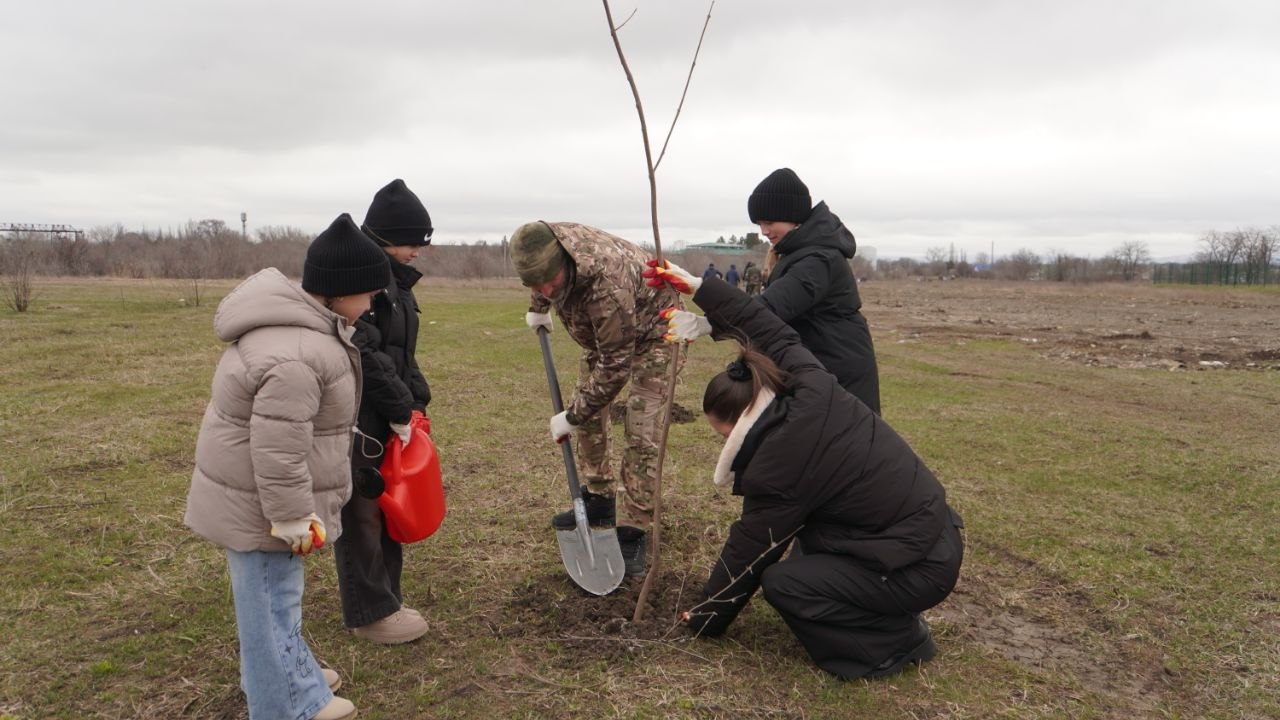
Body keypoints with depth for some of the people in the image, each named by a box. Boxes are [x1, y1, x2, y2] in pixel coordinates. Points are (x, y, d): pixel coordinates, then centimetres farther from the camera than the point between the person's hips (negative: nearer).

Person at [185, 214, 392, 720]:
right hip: (258, 502, -11)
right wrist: (292, 517, -22)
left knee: (274, 594, 24)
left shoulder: (295, 321, 4)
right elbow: (278, 450, -30)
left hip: (252, 491, 11)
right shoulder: (297, 357, -31)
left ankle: (289, 672, 43)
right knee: (272, 599, 5)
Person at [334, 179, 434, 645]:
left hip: (387, 415, 9)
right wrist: (399, 408, -17)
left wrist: (415, 402, 7)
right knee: (361, 514, 2)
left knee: (389, 509, 16)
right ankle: (370, 614, 14)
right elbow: (363, 354, -24)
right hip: (358, 418, -9)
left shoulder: (394, 278, 13)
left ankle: (386, 601, 29)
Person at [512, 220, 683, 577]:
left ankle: (632, 533, -8)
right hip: (604, 333, 8)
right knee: (588, 412, 10)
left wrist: (572, 416, -24)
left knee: (642, 433, -14)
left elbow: (615, 366, -33)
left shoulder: (606, 285, -44)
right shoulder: (543, 243, -22)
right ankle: (599, 498, 25)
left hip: (650, 330, -8)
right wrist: (538, 308, 18)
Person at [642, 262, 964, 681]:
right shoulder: (812, 386, -5)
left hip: (920, 570, -9)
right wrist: (698, 287, 14)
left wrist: (704, 619, 7)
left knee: (780, 582, -9)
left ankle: (897, 642, 1)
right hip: (938, 533, 9)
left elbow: (745, 554, -9)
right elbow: (772, 330, 10)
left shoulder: (777, 471, -21)